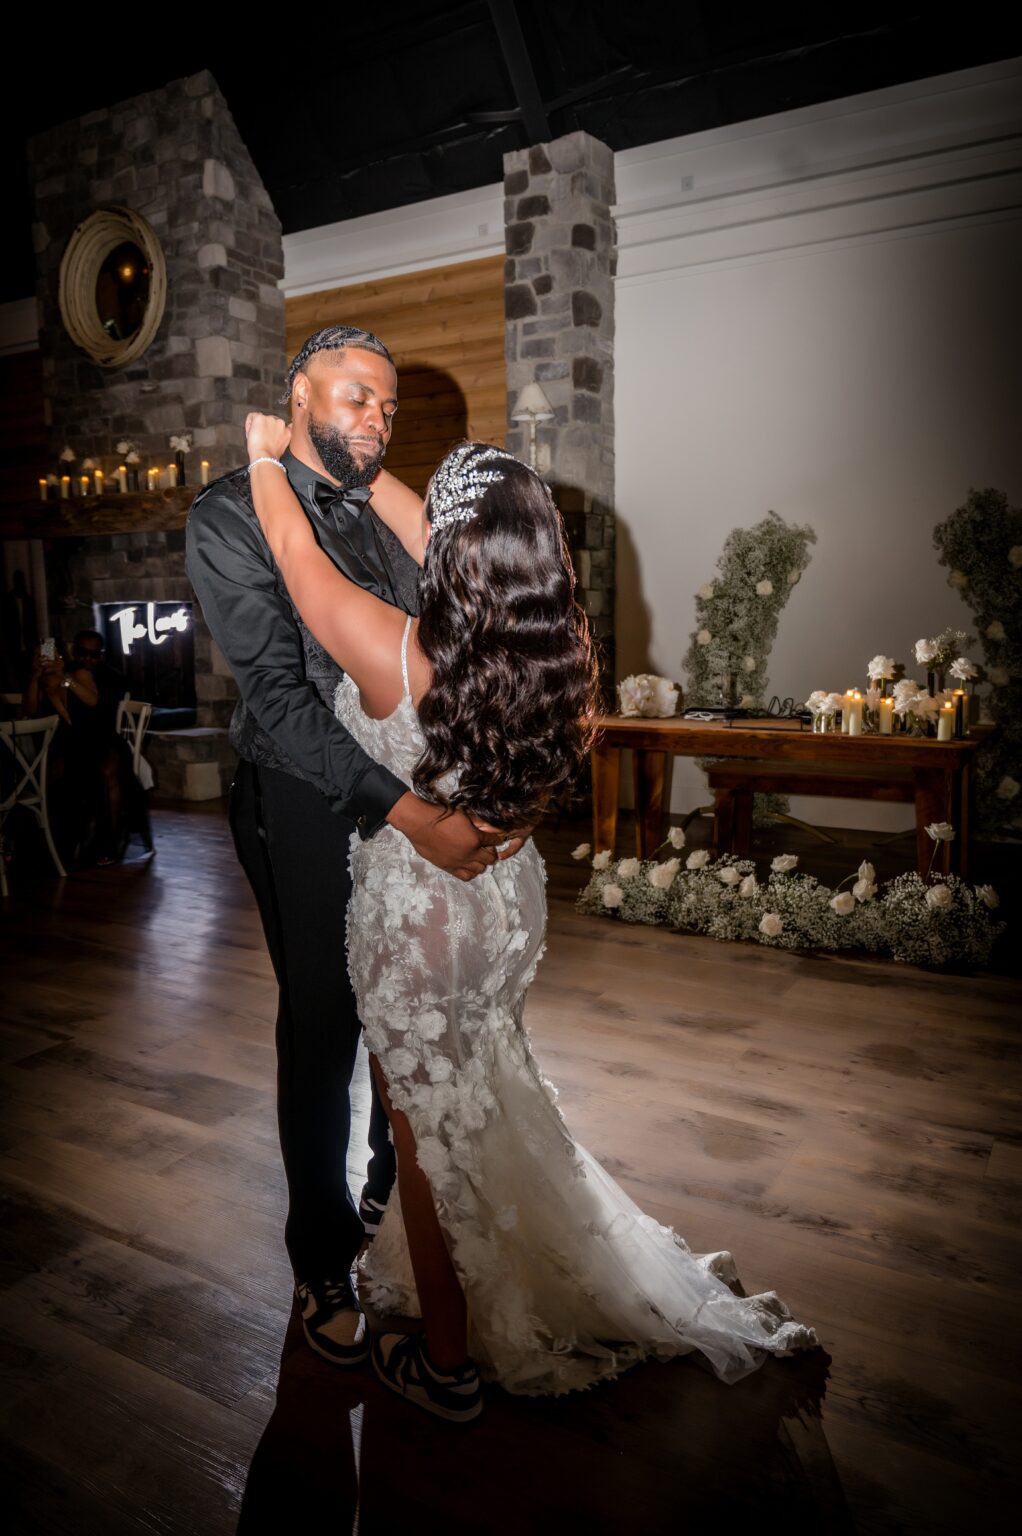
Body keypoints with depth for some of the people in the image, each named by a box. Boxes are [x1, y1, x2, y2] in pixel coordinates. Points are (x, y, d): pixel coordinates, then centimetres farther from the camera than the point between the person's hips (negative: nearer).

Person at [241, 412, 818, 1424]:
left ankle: (447, 1362, 35)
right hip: (508, 900, 6)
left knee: (430, 1139, 14)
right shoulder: (561, 649, -15)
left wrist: (265, 456, 7)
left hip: (411, 922, -6)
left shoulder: (392, 655, -30)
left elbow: (293, 545, -12)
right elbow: (427, 544, 2)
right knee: (477, 1113, 28)